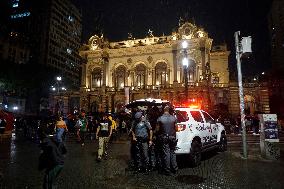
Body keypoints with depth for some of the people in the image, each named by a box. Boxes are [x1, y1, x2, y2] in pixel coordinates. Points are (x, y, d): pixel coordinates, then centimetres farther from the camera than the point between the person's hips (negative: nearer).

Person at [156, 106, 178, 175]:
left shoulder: (160, 118, -12)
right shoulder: (173, 118, -6)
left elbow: (157, 129, -5)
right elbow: (176, 128, 2)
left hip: (164, 138, -2)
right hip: (172, 137, 2)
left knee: (166, 153, 6)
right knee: (172, 153, 16)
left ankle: (167, 170, 12)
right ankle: (174, 168, 25)